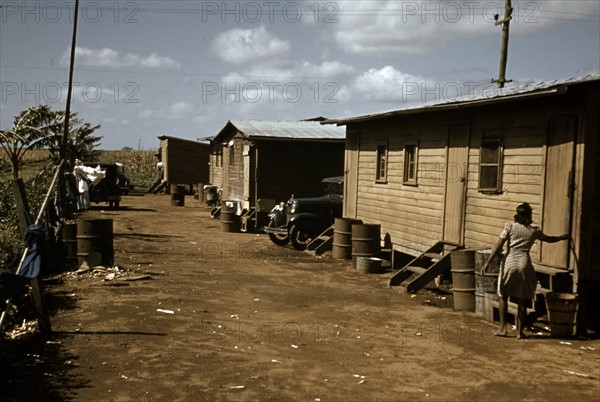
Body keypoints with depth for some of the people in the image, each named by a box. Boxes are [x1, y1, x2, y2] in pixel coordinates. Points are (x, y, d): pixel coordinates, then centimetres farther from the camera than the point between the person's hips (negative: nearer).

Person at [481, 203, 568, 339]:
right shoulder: (534, 231, 6)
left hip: (509, 263, -1)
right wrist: (563, 237, 44)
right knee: (522, 300, 9)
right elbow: (549, 239, 25)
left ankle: (502, 328, 11)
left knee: (503, 296, 14)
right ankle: (520, 331, 12)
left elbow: (499, 246, -6)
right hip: (524, 264, 1)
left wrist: (487, 263, -7)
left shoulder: (510, 226, 0)